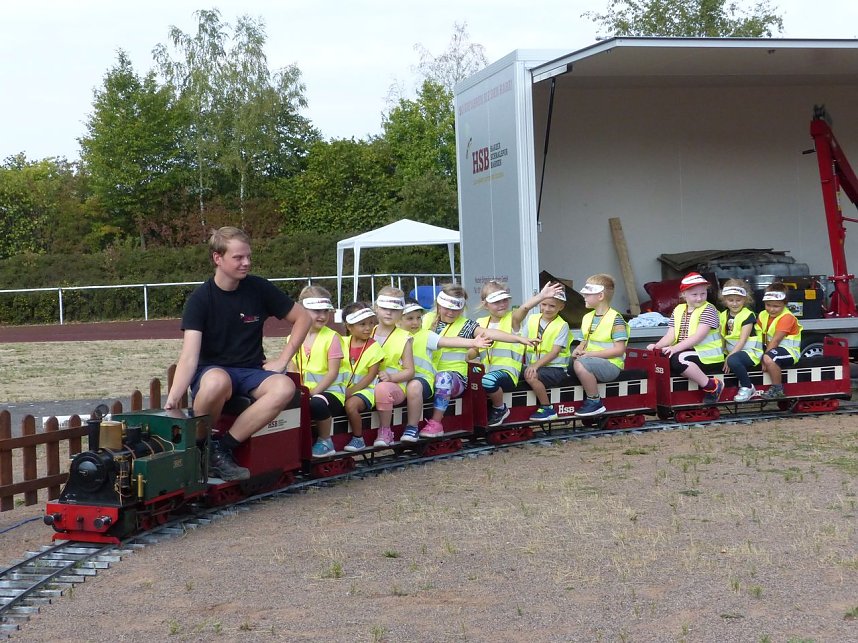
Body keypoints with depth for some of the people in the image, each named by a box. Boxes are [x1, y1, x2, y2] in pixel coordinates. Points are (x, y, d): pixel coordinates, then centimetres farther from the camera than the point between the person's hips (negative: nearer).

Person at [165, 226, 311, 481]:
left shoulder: (259, 289, -1)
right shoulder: (200, 298, -10)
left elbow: (302, 318, 10)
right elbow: (189, 356, -21)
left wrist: (282, 360, 0)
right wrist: (172, 399, -36)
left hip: (251, 372, 3)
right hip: (211, 371, -3)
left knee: (285, 387, -31)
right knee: (218, 382, -41)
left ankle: (222, 448, -24)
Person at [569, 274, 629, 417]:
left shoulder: (615, 319, -12)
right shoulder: (588, 317, 13)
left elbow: (619, 350, -17)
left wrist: (591, 354, -20)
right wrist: (578, 350, -3)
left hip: (611, 364, -8)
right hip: (590, 361, 8)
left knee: (580, 363, -32)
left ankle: (594, 402, -17)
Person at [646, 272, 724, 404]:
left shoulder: (708, 309, -7)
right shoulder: (678, 310, 12)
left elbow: (698, 336, -19)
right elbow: (671, 335, 4)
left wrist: (675, 348, -29)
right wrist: (656, 346, -17)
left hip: (706, 355, -6)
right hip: (684, 352, 6)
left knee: (678, 359, -32)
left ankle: (712, 386, -19)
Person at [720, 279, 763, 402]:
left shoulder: (748, 315, -10)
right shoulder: (724, 316, 10)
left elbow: (742, 340, -16)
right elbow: (722, 338, 7)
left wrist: (729, 356, -23)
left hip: (750, 351, -8)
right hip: (732, 351, 8)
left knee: (732, 360, -35)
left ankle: (747, 387, -13)